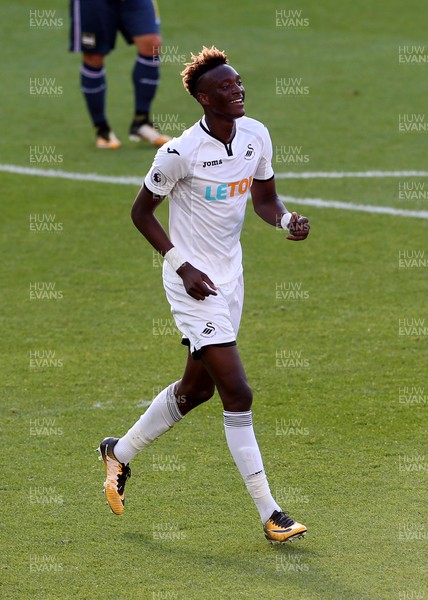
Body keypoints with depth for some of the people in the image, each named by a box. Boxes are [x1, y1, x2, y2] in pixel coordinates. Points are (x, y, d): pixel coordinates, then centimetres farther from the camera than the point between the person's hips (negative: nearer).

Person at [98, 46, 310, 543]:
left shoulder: (256, 135, 0)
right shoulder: (180, 152, -19)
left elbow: (264, 199, 13)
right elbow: (141, 211, -8)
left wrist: (287, 221, -10)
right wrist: (182, 265, -15)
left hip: (230, 277, 8)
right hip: (195, 282, -8)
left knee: (196, 387, 19)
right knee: (238, 394, -13)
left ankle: (119, 452, 42)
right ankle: (269, 515, -8)